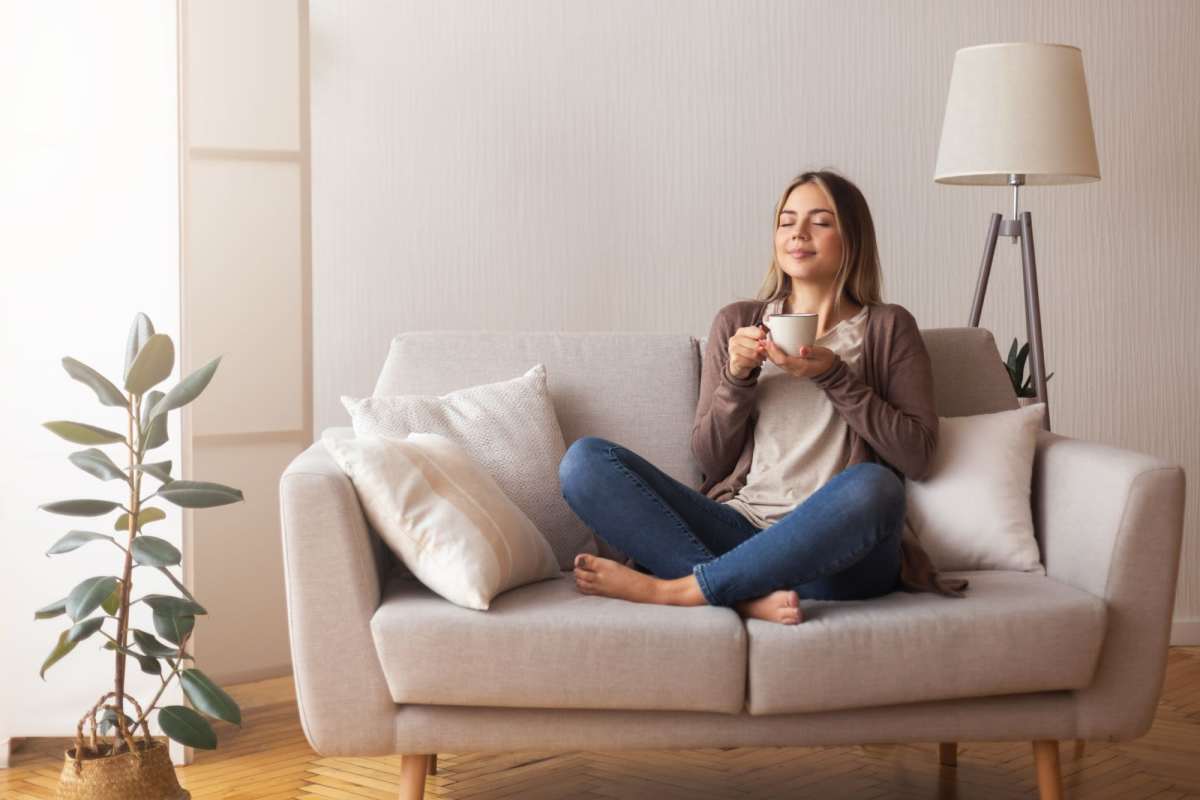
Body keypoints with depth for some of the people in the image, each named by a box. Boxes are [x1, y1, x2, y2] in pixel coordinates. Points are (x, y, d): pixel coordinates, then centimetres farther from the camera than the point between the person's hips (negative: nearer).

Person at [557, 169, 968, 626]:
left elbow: (917, 455, 1)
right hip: (739, 529, 3)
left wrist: (834, 376, -6)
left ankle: (668, 589, -29)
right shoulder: (737, 322, 17)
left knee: (871, 485, -38)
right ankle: (747, 596, -32)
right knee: (584, 460, -17)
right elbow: (710, 458, 13)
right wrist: (737, 377, -3)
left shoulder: (887, 328, 12)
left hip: (831, 551, -2)